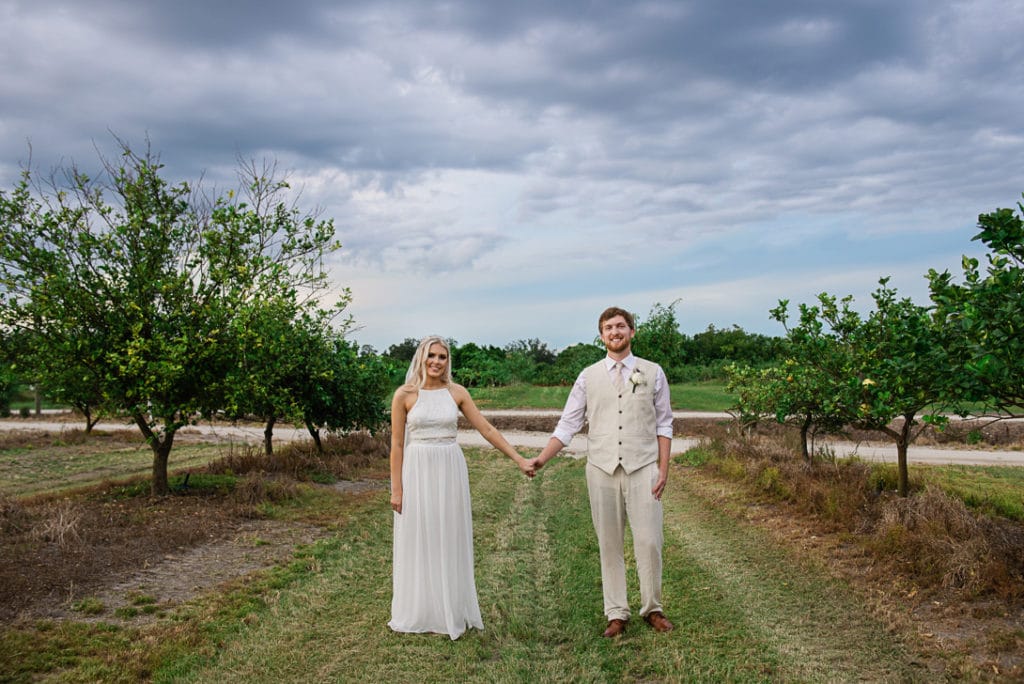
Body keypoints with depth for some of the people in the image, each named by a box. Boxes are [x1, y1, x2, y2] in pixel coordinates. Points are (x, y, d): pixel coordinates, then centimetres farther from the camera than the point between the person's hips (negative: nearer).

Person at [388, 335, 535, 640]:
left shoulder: (457, 393, 2)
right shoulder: (405, 394, -4)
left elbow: (487, 429, 2)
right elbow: (397, 444, -3)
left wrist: (519, 459, -2)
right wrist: (396, 489, -5)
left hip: (450, 471, 2)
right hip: (417, 472, -2)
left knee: (450, 542, 9)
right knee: (418, 543, 7)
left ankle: (451, 612, 22)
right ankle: (418, 613, 22)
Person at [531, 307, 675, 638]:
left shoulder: (652, 372, 6)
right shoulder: (589, 376, 6)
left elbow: (663, 425, 7)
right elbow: (568, 424, 4)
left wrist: (663, 469, 0)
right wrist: (542, 458, -7)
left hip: (642, 468, -1)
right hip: (602, 470, 1)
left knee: (648, 542, -3)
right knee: (609, 545, 6)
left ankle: (652, 608, 17)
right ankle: (617, 614, 16)